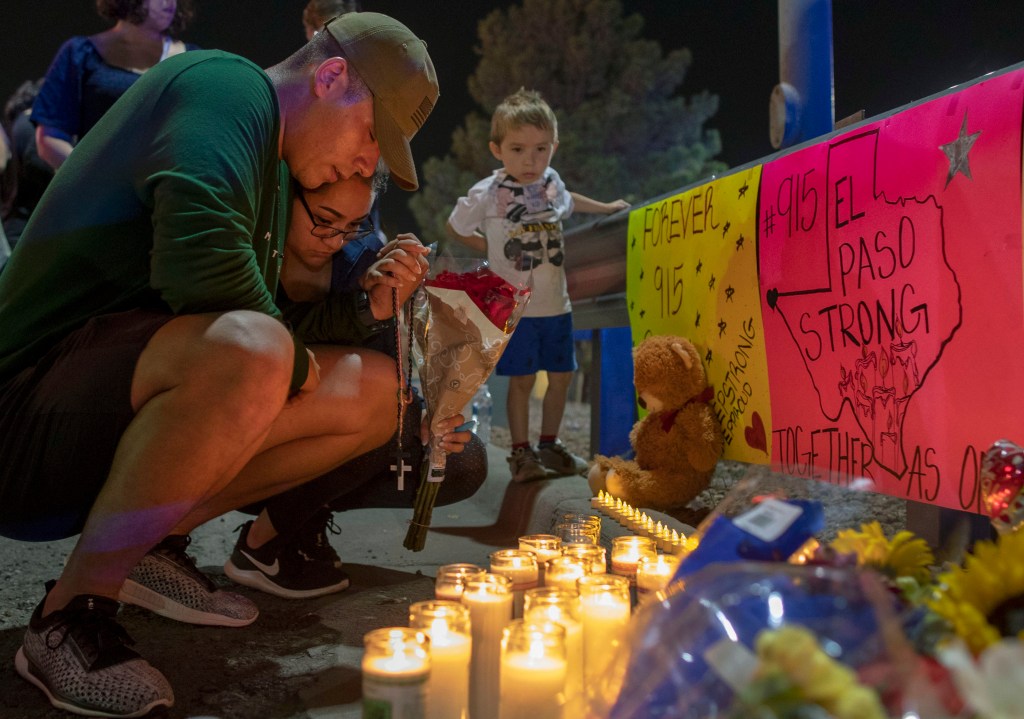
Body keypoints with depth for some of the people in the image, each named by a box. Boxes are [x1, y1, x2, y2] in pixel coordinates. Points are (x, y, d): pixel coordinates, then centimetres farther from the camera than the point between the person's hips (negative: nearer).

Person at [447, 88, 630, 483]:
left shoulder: (551, 181, 4)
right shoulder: (486, 194, -12)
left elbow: (567, 200, 28)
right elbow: (455, 227, 3)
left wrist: (607, 207, 36)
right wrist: (493, 249, 1)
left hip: (556, 303, 6)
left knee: (561, 375, 11)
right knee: (522, 378, -1)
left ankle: (549, 444, 28)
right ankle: (521, 452, 14)